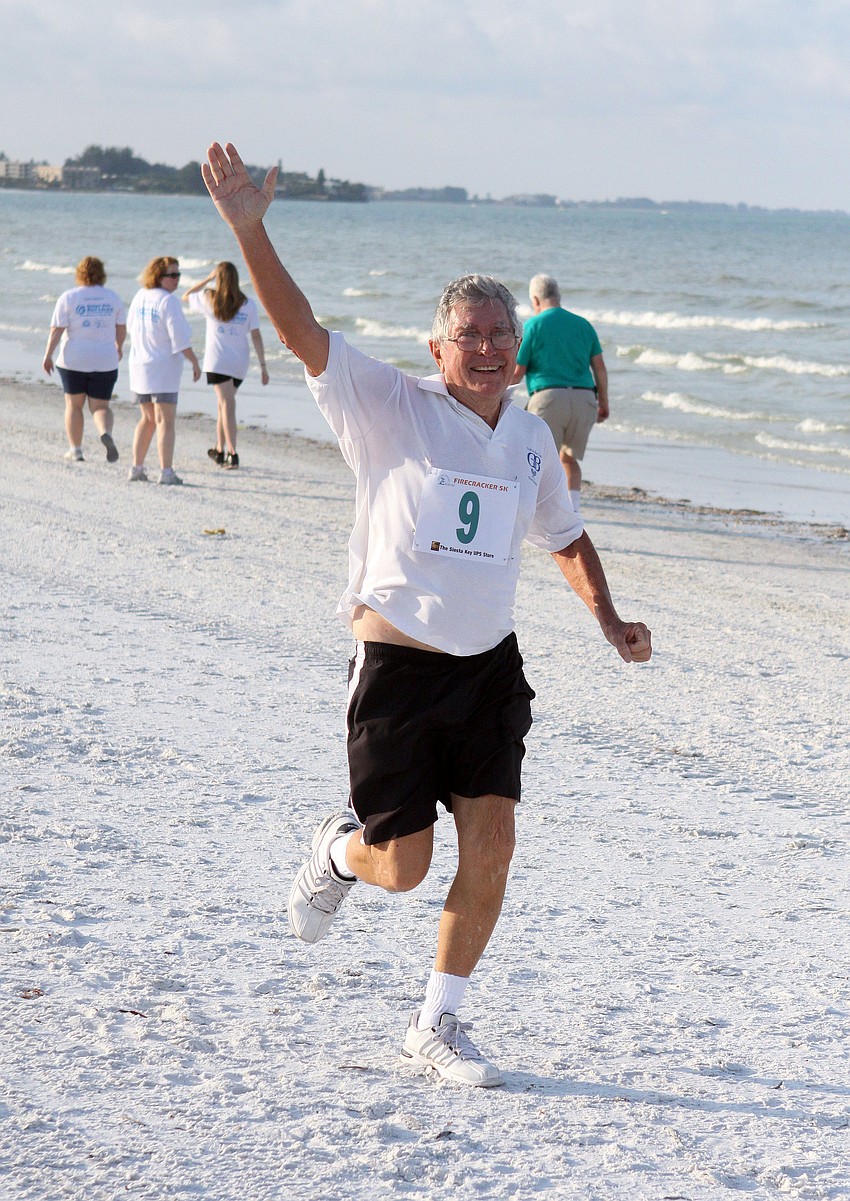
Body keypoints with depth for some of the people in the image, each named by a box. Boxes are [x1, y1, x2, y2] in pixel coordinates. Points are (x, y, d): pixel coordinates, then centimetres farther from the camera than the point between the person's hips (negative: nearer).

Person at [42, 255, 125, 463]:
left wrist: (48, 355, -3)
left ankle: (75, 449, 17)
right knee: (100, 406, 7)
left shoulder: (69, 297, -6)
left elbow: (56, 329, -10)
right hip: (105, 362, 2)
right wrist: (119, 346, 27)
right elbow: (122, 328, 10)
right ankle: (106, 433, -23)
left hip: (74, 360, -1)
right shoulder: (113, 297, 2)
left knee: (74, 404, 14)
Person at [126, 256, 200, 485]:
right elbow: (180, 338, -18)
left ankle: (136, 468, 18)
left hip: (139, 366, 7)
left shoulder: (140, 296, 8)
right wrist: (195, 362, -8)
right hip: (163, 368, -7)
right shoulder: (169, 301, -16)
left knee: (147, 419, 19)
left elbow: (131, 327, 20)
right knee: (165, 421, -6)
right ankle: (166, 472, -12)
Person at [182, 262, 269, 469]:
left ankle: (232, 454, -21)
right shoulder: (248, 304, 0)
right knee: (224, 404, 19)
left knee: (227, 405, -9)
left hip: (217, 361, -3)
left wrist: (208, 279, 17)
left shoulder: (209, 299, -2)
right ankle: (219, 450, 28)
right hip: (239, 362, 3)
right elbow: (256, 336, -2)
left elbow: (186, 296, 18)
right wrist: (263, 366, -1)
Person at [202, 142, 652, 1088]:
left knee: (491, 844, -5)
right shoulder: (392, 408, -7)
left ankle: (436, 1026, 11)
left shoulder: (530, 438, 9)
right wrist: (248, 230, -29)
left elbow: (564, 536, 25)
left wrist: (609, 621, 13)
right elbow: (299, 329, -18)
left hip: (491, 665, 4)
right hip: (397, 663, -4)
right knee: (403, 863, -2)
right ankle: (340, 851, 36)